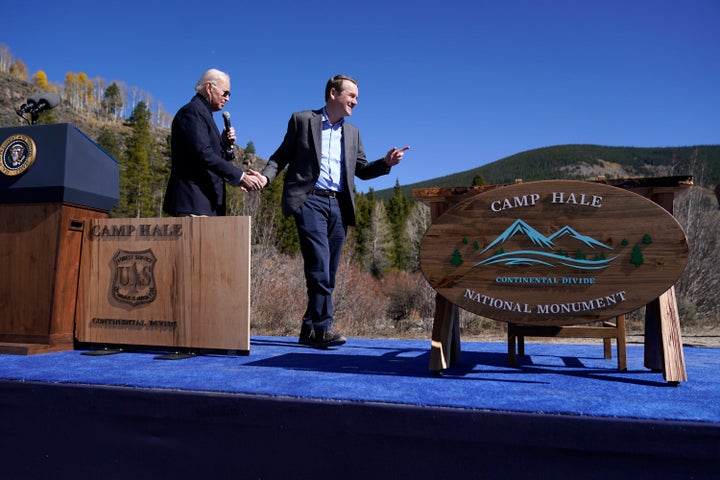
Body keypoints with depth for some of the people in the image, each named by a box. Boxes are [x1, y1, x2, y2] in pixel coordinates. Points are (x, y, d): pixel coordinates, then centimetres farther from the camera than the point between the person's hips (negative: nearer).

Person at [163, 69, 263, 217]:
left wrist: (225, 143, 4)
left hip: (205, 202, 10)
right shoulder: (191, 111, -9)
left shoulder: (203, 114, 22)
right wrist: (241, 176, -22)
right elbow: (204, 155, -21)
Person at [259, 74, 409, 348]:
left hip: (339, 205, 5)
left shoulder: (352, 133, 22)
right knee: (320, 265, -16)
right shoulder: (302, 120, 8)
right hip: (310, 201, -5)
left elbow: (362, 170, 22)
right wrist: (266, 176, -11)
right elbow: (281, 155, 7)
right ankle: (323, 327, -12)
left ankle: (310, 330, 13)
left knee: (328, 271, 4)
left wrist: (386, 163, 4)